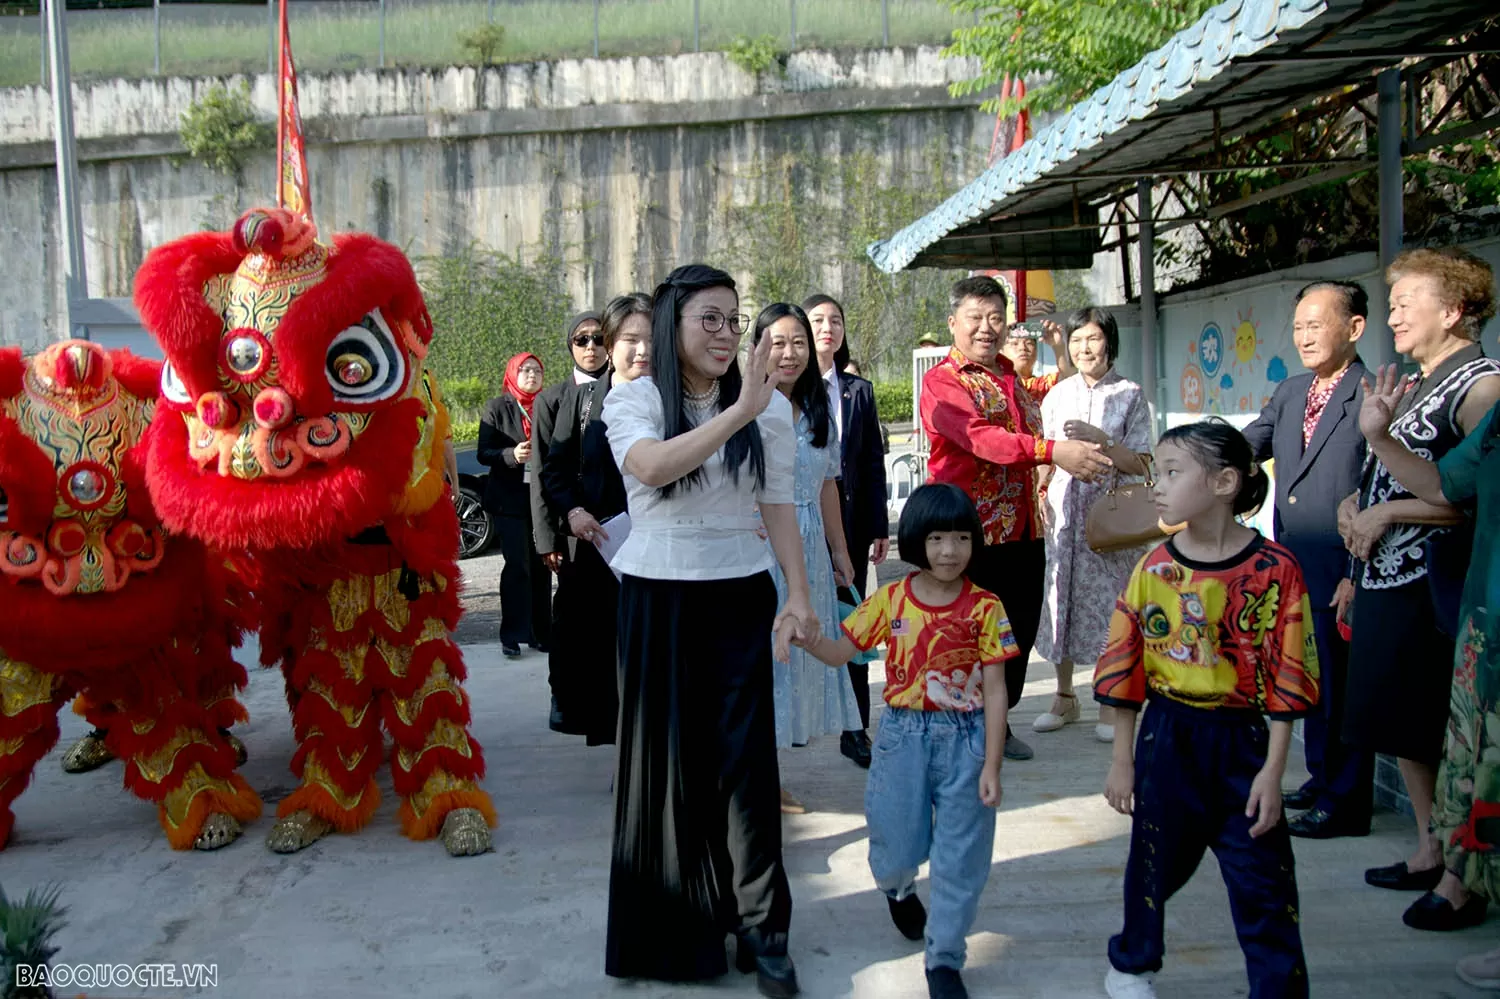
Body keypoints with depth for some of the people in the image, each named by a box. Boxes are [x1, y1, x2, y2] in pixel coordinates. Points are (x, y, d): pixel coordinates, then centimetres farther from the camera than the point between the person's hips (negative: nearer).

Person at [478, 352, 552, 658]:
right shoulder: (497, 407, 3)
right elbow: (483, 453, -1)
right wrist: (512, 454, -18)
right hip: (509, 498, -2)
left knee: (540, 565, 4)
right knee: (517, 565, -7)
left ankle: (540, 631, 12)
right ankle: (514, 634, -1)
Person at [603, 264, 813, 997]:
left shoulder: (769, 407, 1)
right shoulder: (632, 400, -4)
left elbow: (778, 508, 4)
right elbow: (653, 467, -24)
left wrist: (798, 597, -4)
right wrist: (737, 411, -31)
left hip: (739, 598, 1)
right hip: (655, 600, 0)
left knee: (746, 757, -1)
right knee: (665, 757, 7)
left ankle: (762, 929, 12)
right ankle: (672, 926, 24)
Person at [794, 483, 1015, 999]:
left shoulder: (985, 608, -7)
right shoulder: (890, 599, -2)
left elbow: (994, 692, -6)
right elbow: (841, 651, 5)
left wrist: (991, 766, -9)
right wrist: (805, 636, -17)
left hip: (965, 739, -1)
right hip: (903, 735, 1)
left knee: (961, 855, 4)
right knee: (896, 841, 12)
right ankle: (898, 889, 50)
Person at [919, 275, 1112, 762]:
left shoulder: (1010, 375, 16)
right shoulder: (942, 381, -9)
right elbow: (979, 438, -27)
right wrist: (1053, 451, -36)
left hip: (1022, 529, 7)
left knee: (1021, 630, 12)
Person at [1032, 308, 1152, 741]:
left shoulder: (1130, 395, 0)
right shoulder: (1058, 395, 10)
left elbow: (1140, 465, -5)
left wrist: (1097, 439, -17)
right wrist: (1040, 496, -2)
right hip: (1063, 511, 3)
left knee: (1107, 600, -2)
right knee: (1062, 597, 7)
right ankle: (1065, 697, 22)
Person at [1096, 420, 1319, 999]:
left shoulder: (1274, 568, -10)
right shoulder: (1155, 567, -4)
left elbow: (1287, 675, -7)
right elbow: (1124, 667, 1)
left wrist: (1273, 770, -8)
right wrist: (1122, 760, 2)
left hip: (1242, 740, -2)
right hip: (1167, 737, 2)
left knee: (1263, 880, 3)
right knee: (1156, 862, 17)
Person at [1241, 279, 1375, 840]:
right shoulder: (1289, 393, 12)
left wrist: (1358, 576, -17)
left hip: (1342, 573, -7)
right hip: (1294, 569, 7)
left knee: (1342, 684, 2)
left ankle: (1345, 803, 15)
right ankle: (1321, 778, 32)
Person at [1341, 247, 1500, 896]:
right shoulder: (1416, 385, 16)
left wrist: (1386, 513, -17)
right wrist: (1354, 505, 5)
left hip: (1434, 584, -9)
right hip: (1387, 578, 9)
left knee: (1439, 729, -1)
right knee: (1400, 724, 13)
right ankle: (1430, 849, 25)